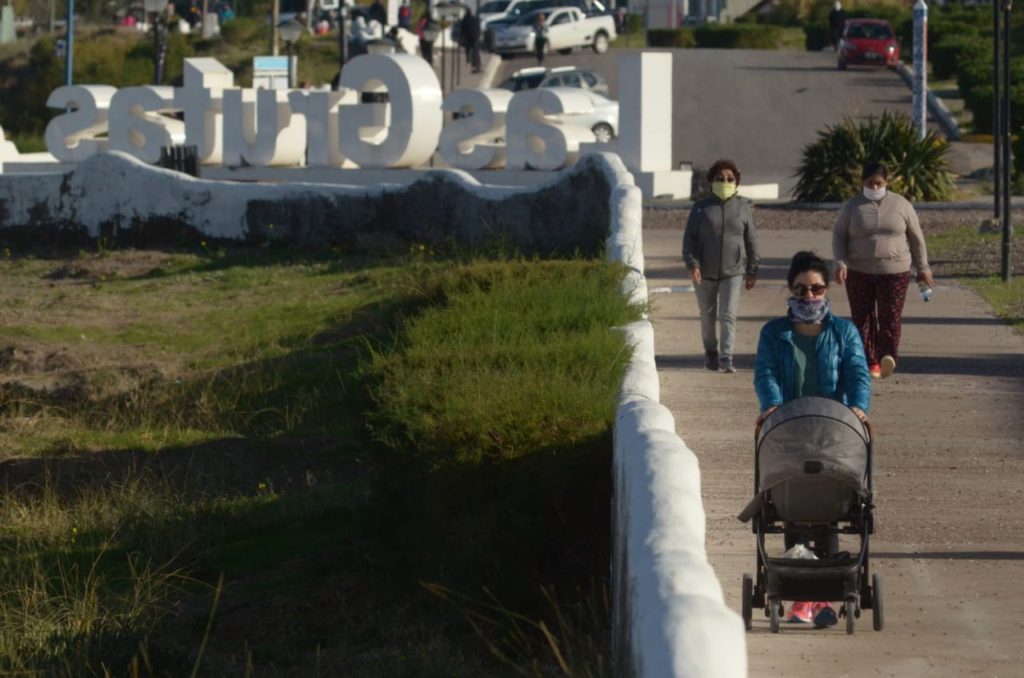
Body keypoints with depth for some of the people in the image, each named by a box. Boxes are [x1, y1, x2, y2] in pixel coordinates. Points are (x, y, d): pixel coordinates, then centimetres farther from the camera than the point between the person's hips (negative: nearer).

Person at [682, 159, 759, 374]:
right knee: (708, 316, 13)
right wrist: (692, 264, -13)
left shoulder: (743, 208, 2)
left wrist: (752, 271, 6)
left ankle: (727, 357, -13)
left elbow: (751, 241, 7)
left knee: (729, 316, -12)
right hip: (705, 273, 1)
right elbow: (689, 238, 0)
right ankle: (710, 351, 33)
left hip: (733, 272, -1)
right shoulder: (701, 208, 1)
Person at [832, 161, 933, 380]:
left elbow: (916, 238, 11)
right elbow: (838, 235, 5)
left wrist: (922, 268, 12)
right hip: (858, 272, 1)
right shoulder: (852, 207, 3)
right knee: (862, 318, 1)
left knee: (890, 316, -12)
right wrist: (840, 263, -9)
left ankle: (887, 356, -19)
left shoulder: (901, 205, 4)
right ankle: (870, 362, 6)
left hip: (894, 272, -1)